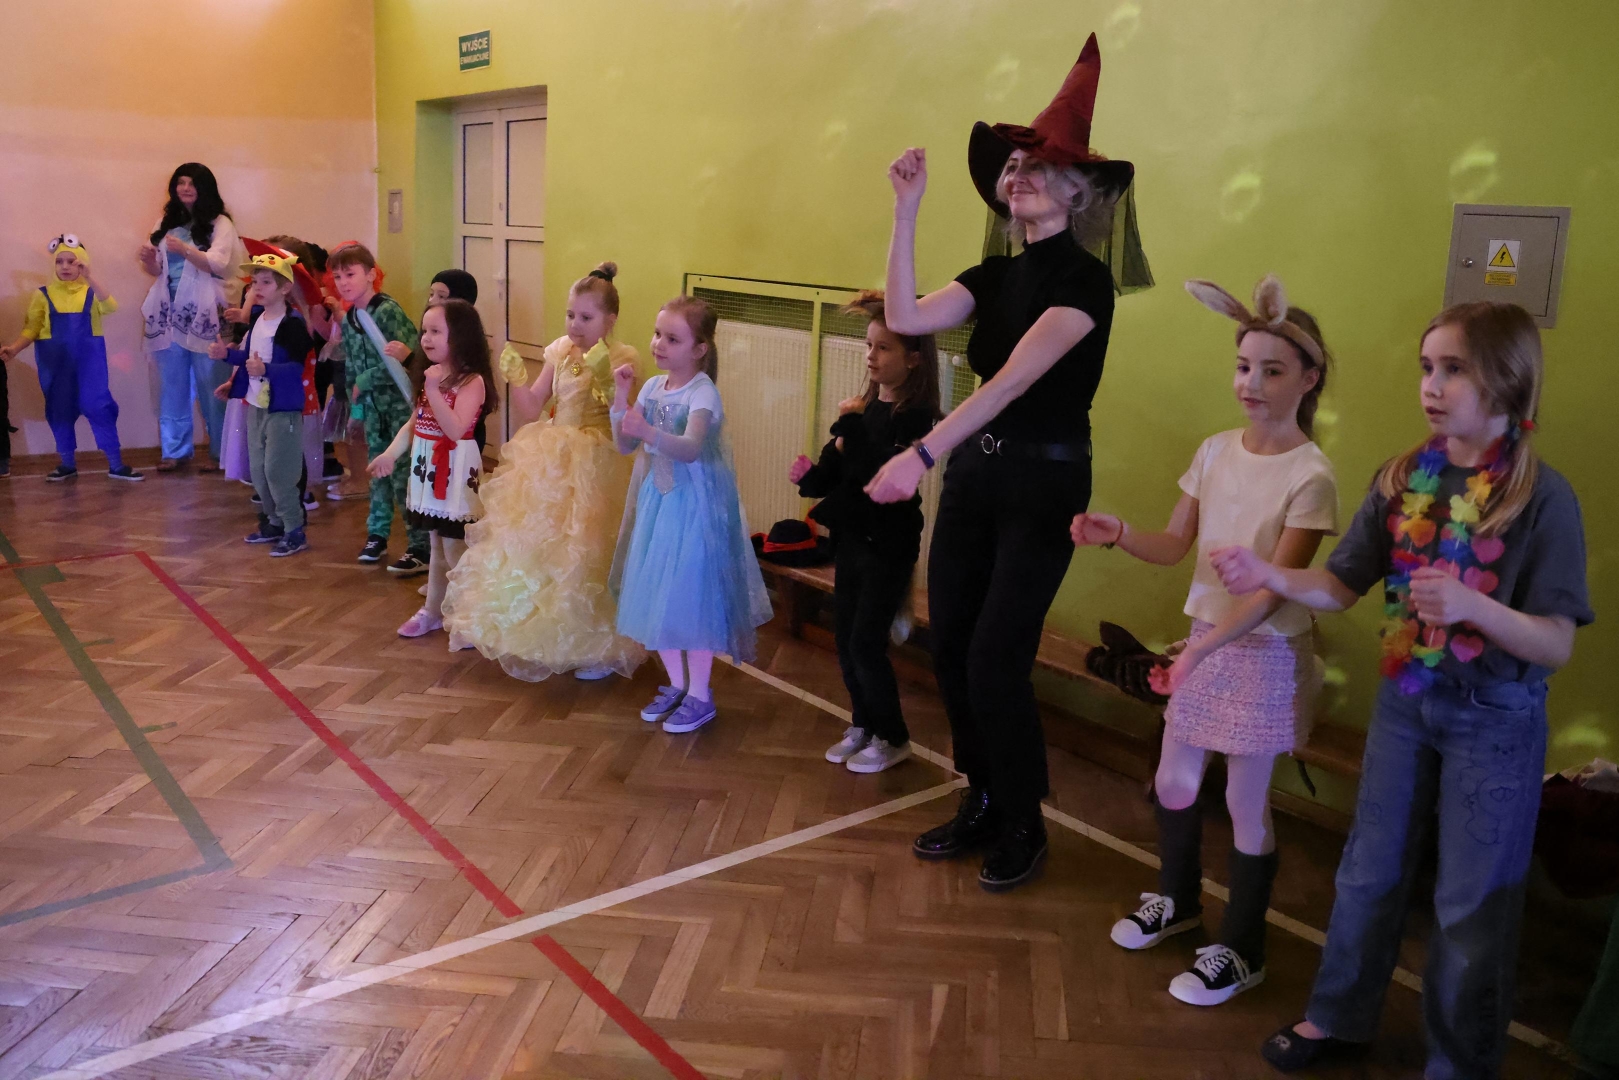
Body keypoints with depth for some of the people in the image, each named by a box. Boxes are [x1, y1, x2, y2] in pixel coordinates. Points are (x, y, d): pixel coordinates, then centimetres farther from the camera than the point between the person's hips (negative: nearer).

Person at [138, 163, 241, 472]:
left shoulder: (220, 224, 0)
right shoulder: (167, 223, 16)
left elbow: (219, 264, -13)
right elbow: (158, 270, 18)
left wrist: (185, 249, -27)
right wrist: (149, 259, -4)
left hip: (203, 314, -5)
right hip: (169, 313, 5)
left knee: (211, 385, -3)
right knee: (172, 385, 7)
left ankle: (219, 452, 3)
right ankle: (175, 449, 12)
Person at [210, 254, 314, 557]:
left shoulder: (293, 323, -17)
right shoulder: (256, 317, 8)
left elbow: (296, 367, -24)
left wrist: (265, 369, -37)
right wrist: (226, 354, 8)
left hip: (283, 409, -9)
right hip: (256, 405, 9)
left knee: (278, 471, -7)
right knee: (258, 470, 15)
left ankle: (295, 532, 4)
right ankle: (275, 522, 29)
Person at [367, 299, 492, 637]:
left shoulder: (472, 381, -16)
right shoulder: (432, 377, 12)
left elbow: (456, 429, -26)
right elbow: (414, 424, 14)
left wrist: (433, 390, -28)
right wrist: (390, 453, 1)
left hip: (455, 474, -9)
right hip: (429, 470, 9)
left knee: (457, 549, -4)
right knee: (437, 546, 19)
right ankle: (433, 611, 30)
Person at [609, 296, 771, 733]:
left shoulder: (702, 393, -17)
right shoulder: (652, 387, 4)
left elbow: (691, 448, -33)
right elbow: (625, 445, 4)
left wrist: (650, 433, -50)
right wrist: (621, 398, -9)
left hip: (695, 506, -7)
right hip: (656, 501, 7)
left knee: (692, 598, 1)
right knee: (656, 596, 14)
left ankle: (700, 696, 17)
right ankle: (675, 685, 32)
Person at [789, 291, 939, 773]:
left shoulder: (915, 415, -16)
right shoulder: (866, 407, 5)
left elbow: (881, 478, -28)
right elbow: (836, 472, 7)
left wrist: (851, 427, -23)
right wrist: (811, 475, -13)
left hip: (888, 546, -7)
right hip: (852, 539, 7)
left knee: (866, 642, -2)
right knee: (845, 638, 13)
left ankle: (892, 738, 17)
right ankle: (863, 725, 31)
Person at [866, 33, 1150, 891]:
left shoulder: (1084, 278, -12)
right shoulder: (996, 275, 9)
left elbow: (1017, 378, -25)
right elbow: (905, 317, -6)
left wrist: (922, 453, -34)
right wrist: (906, 210, -9)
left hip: (1044, 482, -7)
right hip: (974, 472, 7)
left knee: (995, 660, -5)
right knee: (949, 647, 9)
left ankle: (1024, 827, 16)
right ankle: (981, 803, 27)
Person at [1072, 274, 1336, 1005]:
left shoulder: (1310, 476, -17)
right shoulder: (1216, 451, 0)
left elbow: (1277, 591, -21)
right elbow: (1175, 546, 3)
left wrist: (1201, 648, -30)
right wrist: (1117, 534, -16)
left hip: (1266, 656, -6)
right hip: (1206, 643, 6)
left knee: (1245, 801, 6)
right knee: (1173, 783, 16)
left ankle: (1241, 951, 26)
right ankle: (1177, 898, 43)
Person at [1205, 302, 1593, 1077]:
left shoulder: (1542, 497, -18)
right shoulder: (1403, 480, -5)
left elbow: (1556, 646, -18)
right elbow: (1341, 588, -3)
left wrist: (1472, 605, -36)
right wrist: (1270, 576, -20)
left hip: (1496, 721, -4)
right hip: (1404, 701, 4)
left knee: (1472, 901, 10)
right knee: (1370, 870, 18)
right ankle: (1339, 1017, 39)